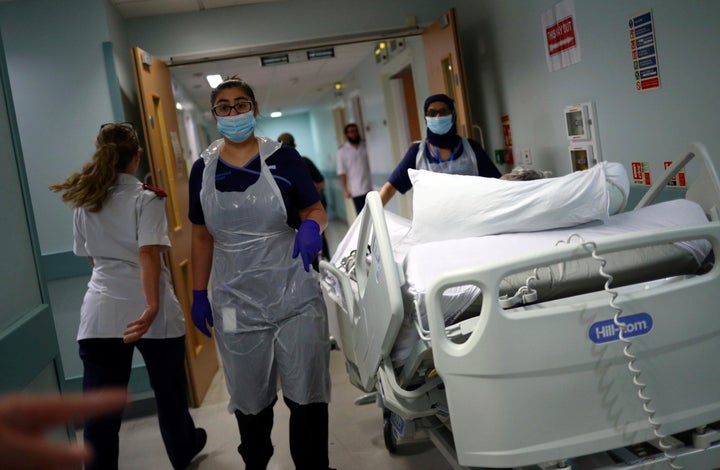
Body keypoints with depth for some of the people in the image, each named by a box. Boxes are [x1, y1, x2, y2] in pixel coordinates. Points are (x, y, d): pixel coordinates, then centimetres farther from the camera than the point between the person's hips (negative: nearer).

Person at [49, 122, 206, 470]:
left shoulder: (83, 202, 11)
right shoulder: (146, 198, -5)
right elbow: (148, 253, -18)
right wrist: (152, 306, -23)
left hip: (100, 313, 3)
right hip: (145, 309, -3)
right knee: (168, 389, 19)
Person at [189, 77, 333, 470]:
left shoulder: (282, 158, -2)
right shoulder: (203, 168, 5)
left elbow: (316, 211, 1)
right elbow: (202, 237, 11)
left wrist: (311, 226, -22)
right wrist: (199, 294, 8)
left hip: (295, 297, -2)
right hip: (237, 304, 2)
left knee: (307, 396, 6)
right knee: (249, 401, 15)